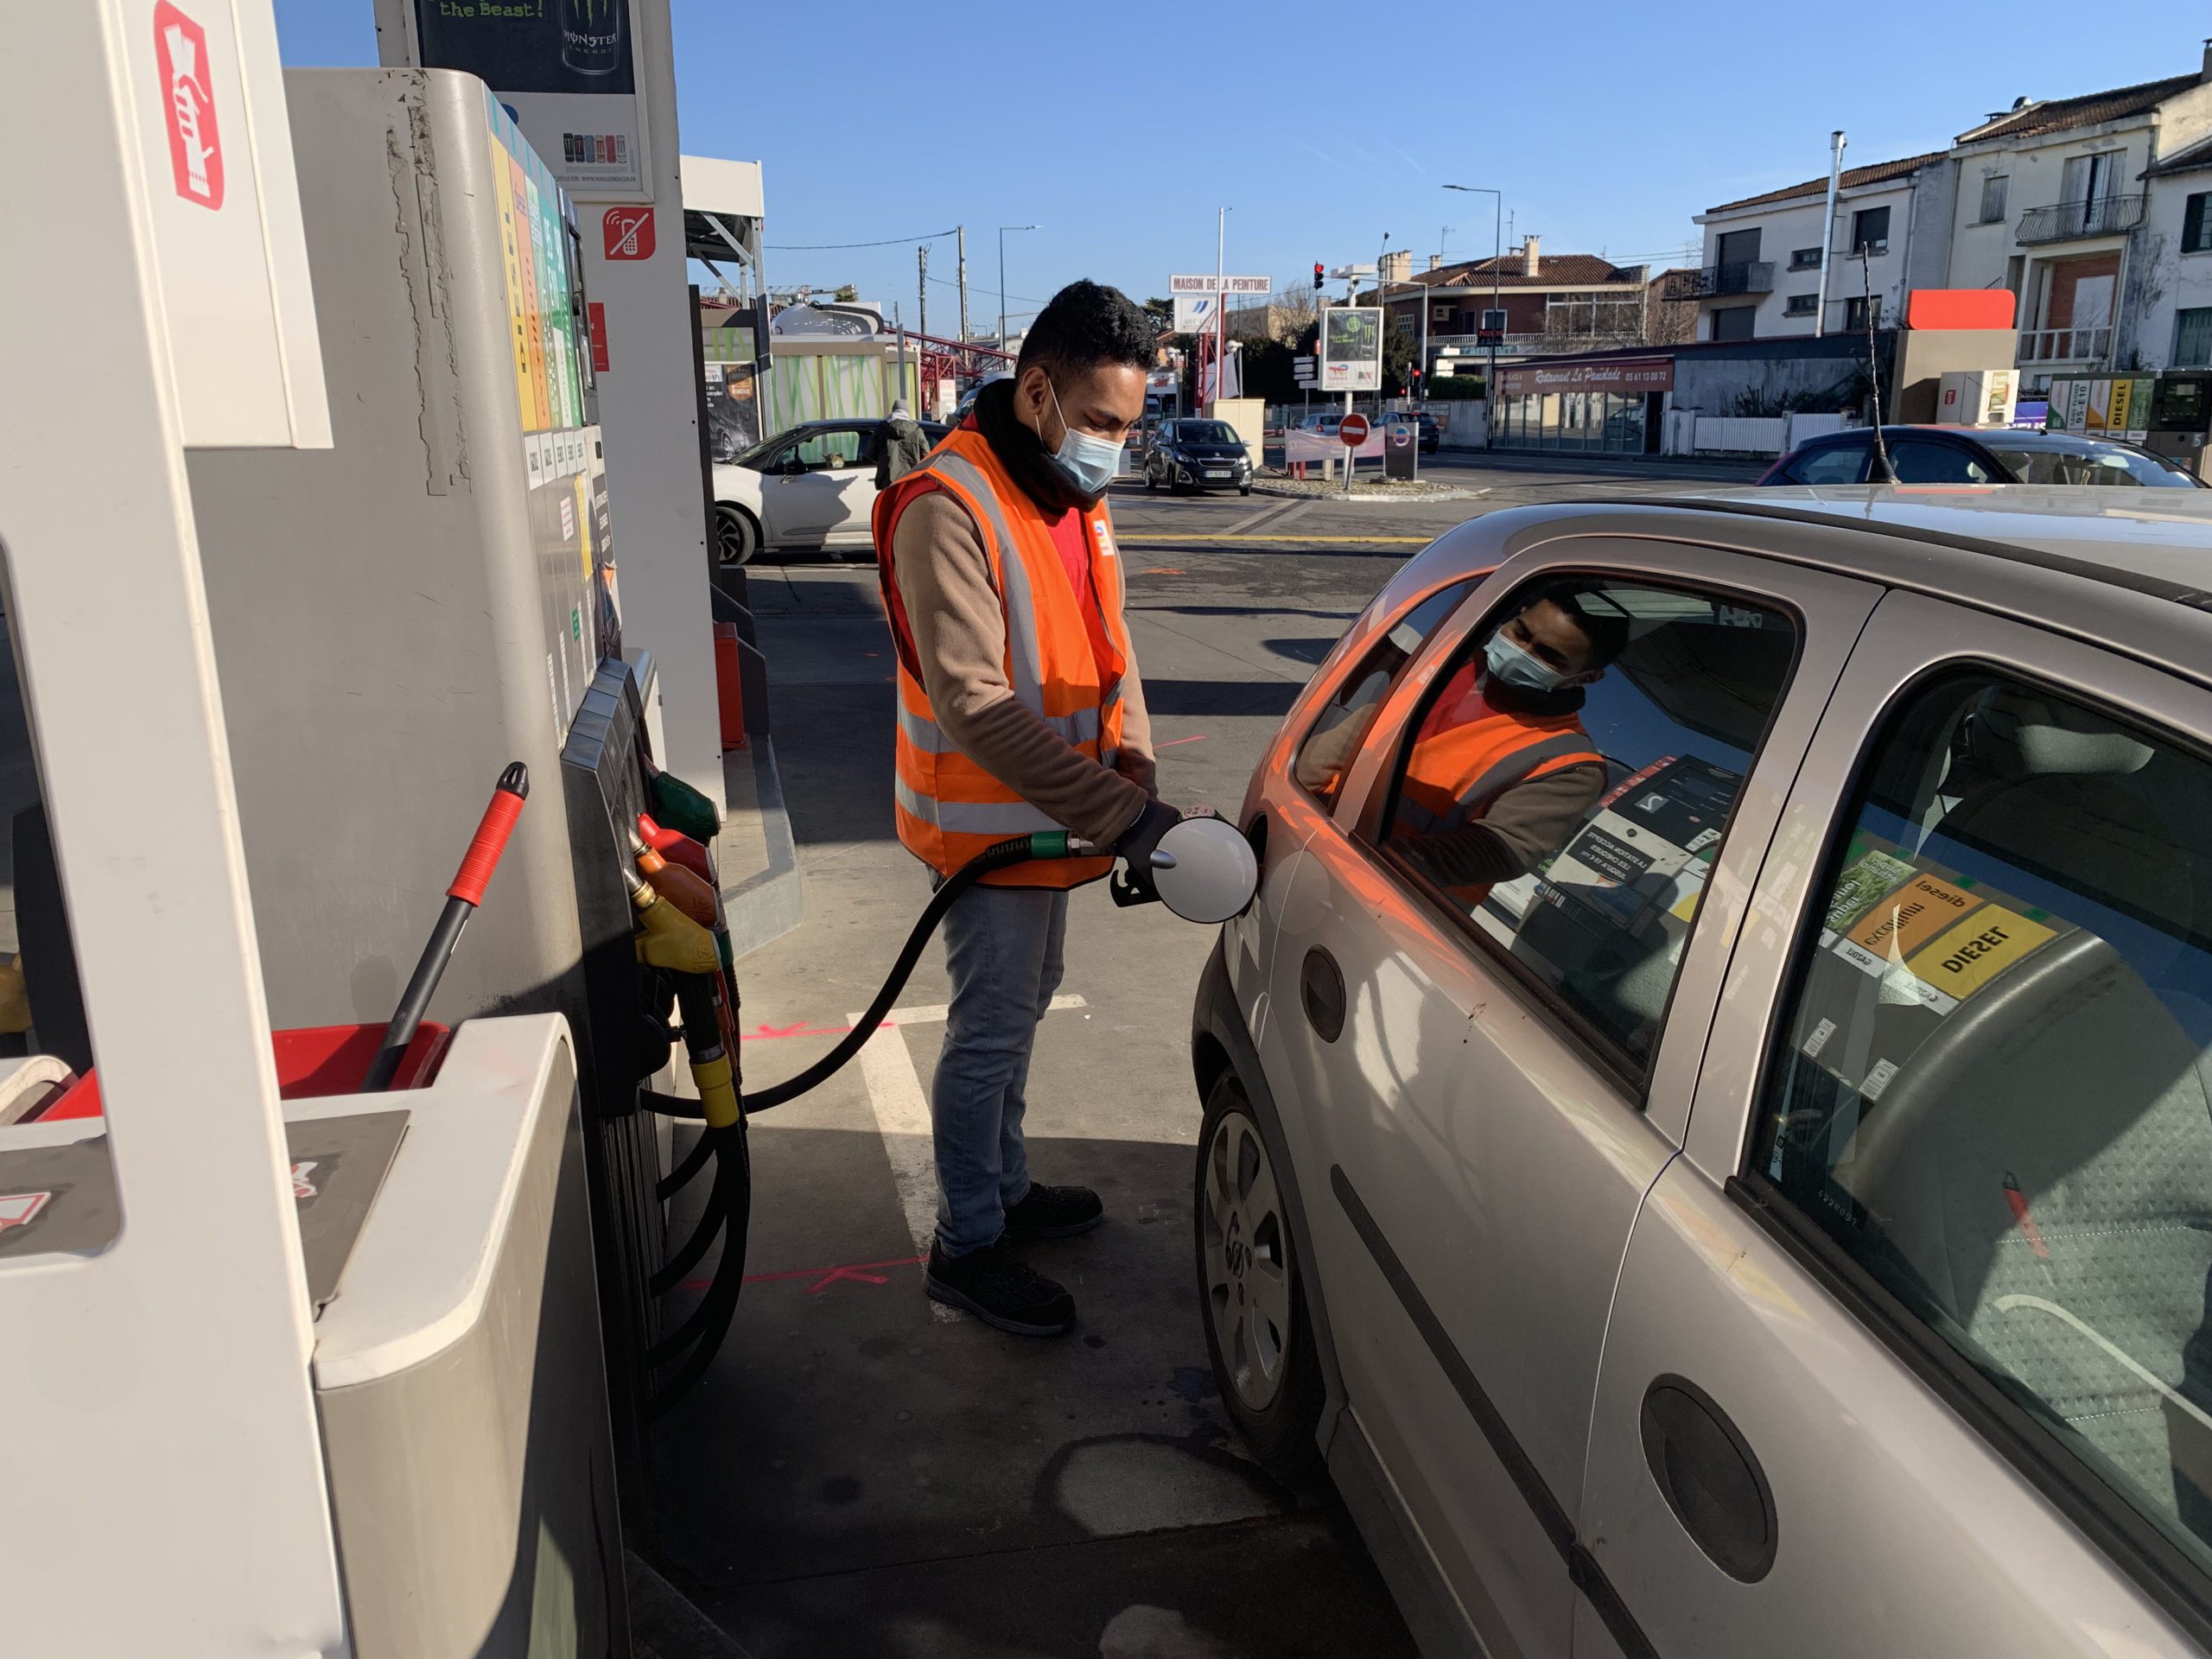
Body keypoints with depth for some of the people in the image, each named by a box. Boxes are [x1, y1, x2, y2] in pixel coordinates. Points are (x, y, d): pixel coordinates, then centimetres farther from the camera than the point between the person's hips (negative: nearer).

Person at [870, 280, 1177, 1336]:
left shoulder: (1075, 495, 6)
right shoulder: (948, 508, -24)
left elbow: (1107, 652, 10)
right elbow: (976, 707, -31)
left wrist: (1135, 774, -4)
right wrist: (1118, 815, -34)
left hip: (1050, 818, 9)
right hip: (986, 826, -9)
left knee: (1022, 1011, 21)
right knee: (989, 1034, 2)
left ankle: (1006, 1185, 40)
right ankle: (967, 1246, 19)